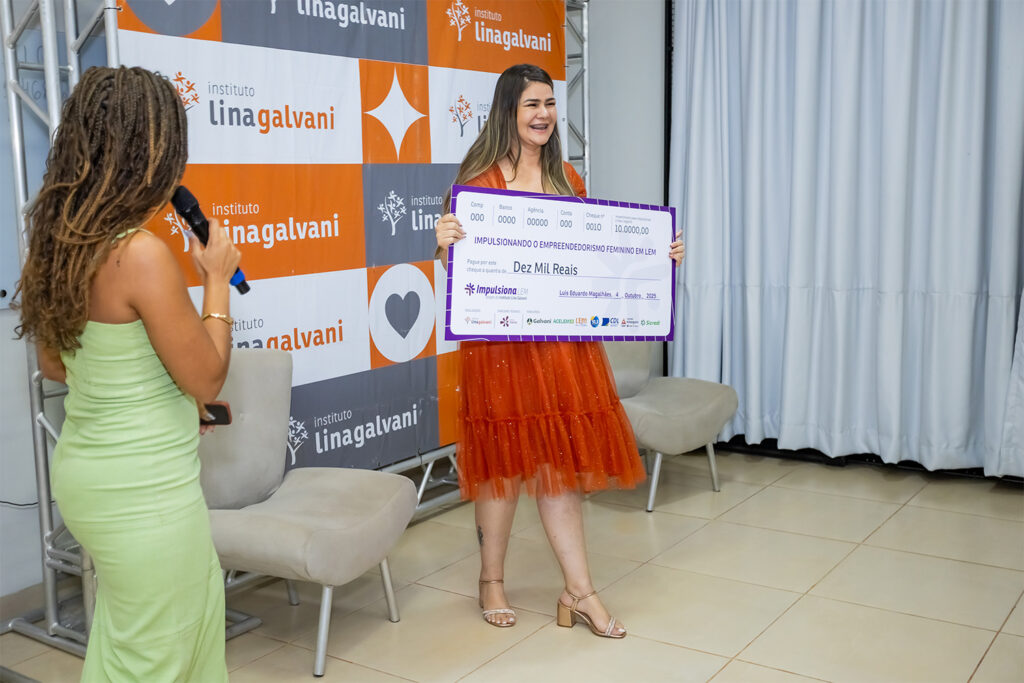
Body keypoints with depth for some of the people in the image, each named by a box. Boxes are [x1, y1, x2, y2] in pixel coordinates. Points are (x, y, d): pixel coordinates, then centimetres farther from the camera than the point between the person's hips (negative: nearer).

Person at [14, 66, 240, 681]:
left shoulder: (57, 243, 2)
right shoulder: (142, 254, -24)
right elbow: (206, 379, -16)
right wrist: (217, 279, -6)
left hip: (85, 467, 9)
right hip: (144, 489, -8)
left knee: (200, 594, 27)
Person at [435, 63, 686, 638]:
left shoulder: (567, 178, 13)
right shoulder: (481, 178, -4)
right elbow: (460, 265, -6)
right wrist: (445, 241, -27)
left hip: (564, 336, 5)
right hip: (500, 338, -4)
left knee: (560, 459, 7)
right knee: (506, 458, 5)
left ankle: (580, 592, 15)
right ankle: (492, 582, 25)